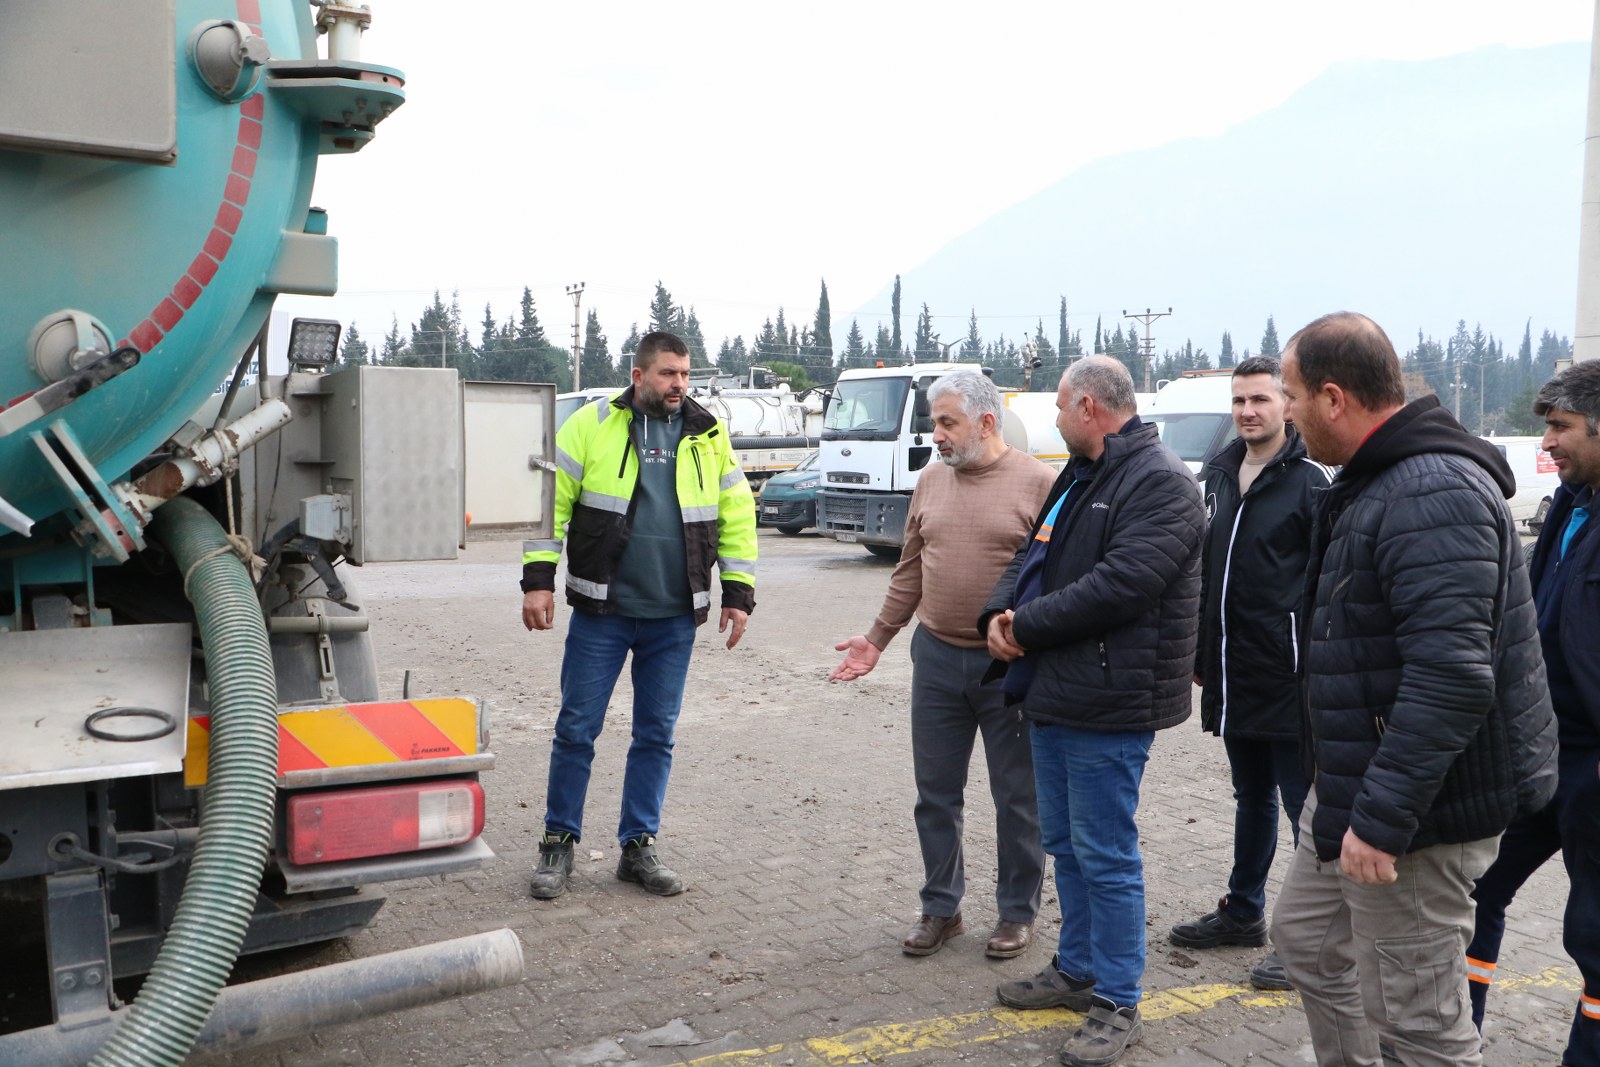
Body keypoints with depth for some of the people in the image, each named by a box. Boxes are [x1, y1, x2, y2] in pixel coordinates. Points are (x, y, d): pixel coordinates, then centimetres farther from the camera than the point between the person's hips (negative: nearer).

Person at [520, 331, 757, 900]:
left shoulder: (707, 435, 7)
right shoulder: (593, 424, -2)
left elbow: (737, 516, 10)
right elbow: (550, 500, -3)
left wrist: (739, 593, 5)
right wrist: (538, 580, -9)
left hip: (674, 617, 3)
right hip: (601, 611, -2)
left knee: (656, 733, 10)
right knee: (577, 728, 3)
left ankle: (639, 846, 22)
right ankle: (559, 842, 18)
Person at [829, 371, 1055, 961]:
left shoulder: (1038, 482, -9)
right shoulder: (931, 482, 8)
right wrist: (877, 637, 12)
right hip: (936, 657, 5)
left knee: (1016, 797, 9)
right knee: (936, 794, 12)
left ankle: (1017, 912, 26)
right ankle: (940, 908, 27)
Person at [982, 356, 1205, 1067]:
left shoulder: (1160, 483, -15)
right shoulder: (1078, 477, 17)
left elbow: (1119, 585, -25)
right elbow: (1033, 556, 18)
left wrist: (1027, 627, -17)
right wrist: (1000, 614, -2)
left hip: (1108, 705, -10)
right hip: (1052, 695, 10)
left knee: (1105, 856, -1)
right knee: (1065, 843, 19)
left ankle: (1118, 1005, 12)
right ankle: (1077, 970, 35)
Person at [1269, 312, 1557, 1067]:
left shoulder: (1433, 495, -23)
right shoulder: (1377, 481, 11)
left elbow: (1452, 679, -31)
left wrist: (1383, 815, -29)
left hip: (1416, 806, -11)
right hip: (1354, 785, 11)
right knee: (1308, 940, 22)